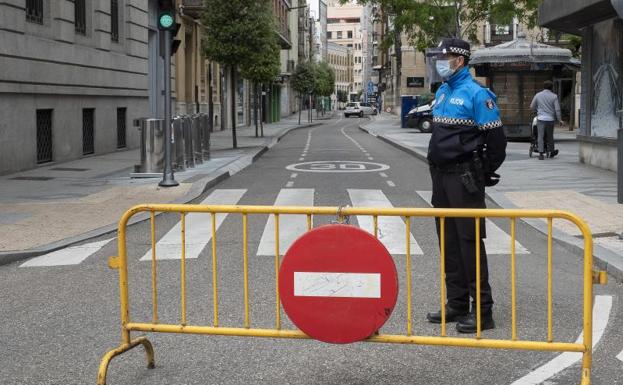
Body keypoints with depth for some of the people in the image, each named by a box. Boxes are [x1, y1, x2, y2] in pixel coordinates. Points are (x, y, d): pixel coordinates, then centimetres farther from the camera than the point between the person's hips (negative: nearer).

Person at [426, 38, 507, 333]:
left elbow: (496, 138, -12)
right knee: (449, 242, 12)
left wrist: (485, 174, -5)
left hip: (465, 177, -8)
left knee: (470, 242, -7)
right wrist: (437, 169, 18)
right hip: (440, 176, 9)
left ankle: (482, 311, -2)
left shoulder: (476, 94, -12)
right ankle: (456, 304, 22)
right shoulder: (442, 92, 14)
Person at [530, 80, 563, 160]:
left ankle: (541, 153, -10)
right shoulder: (554, 96, -1)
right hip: (550, 119, 0)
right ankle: (550, 152, 27)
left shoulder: (538, 95, 3)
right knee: (550, 136, 14)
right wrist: (559, 119, 6)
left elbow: (532, 106, 10)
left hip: (541, 118, 0)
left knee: (541, 136, -1)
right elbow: (557, 109, -3)